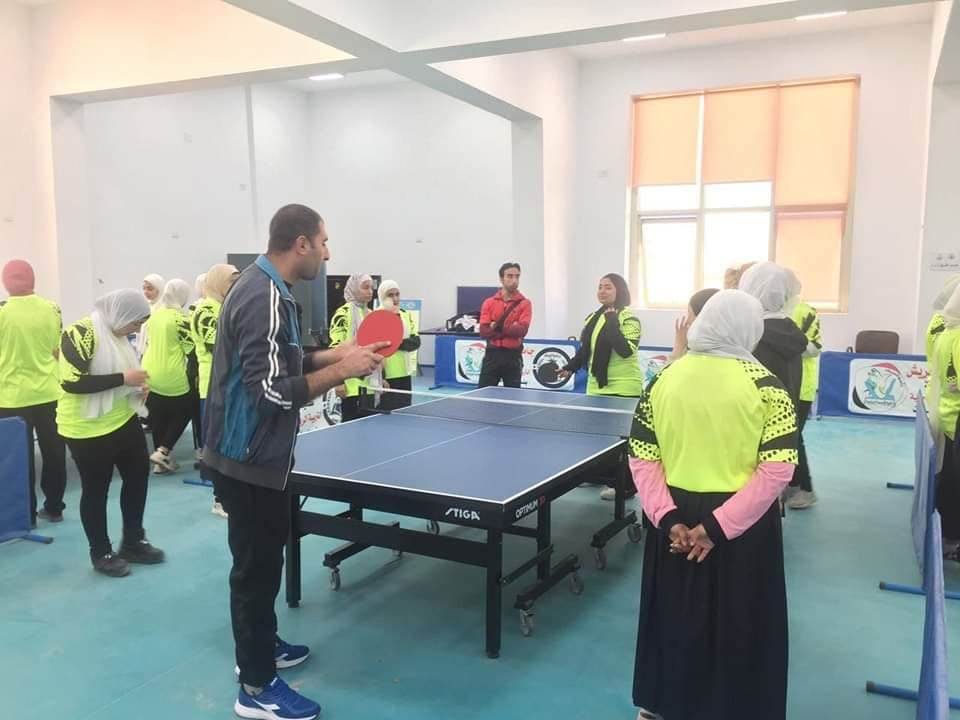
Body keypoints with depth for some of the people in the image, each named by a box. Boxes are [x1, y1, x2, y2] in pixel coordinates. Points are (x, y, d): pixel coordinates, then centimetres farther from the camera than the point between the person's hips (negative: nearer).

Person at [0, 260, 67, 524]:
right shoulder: (52, 309, -3)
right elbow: (58, 351, 5)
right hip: (48, 392, 3)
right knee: (54, 452, 13)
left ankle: (26, 514, 15)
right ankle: (53, 507, 22)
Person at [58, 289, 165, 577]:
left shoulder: (116, 334, 8)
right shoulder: (80, 333, -19)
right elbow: (71, 382, -27)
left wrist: (136, 386, 3)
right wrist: (122, 378, -25)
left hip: (123, 420, 9)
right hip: (88, 428, -9)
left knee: (138, 475, 16)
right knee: (96, 489, 5)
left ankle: (133, 542, 32)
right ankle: (101, 553, 22)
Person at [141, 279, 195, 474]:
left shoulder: (153, 314, 6)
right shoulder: (180, 318, -15)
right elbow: (190, 349, -12)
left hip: (150, 373, 7)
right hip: (172, 377, -7)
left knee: (157, 417, 13)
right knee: (183, 411, 12)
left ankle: (161, 461, 19)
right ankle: (163, 451, 2)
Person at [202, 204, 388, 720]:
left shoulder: (267, 289, 9)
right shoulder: (264, 298, -24)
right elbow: (272, 391, -29)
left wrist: (340, 352, 7)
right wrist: (342, 371, -22)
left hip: (257, 454, 10)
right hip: (247, 459, -10)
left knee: (263, 558, 22)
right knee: (257, 565, 2)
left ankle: (260, 647, 40)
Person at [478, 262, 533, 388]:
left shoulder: (524, 303, 0)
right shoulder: (489, 303, 5)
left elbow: (522, 330, -14)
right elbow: (484, 331, -7)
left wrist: (497, 327, -14)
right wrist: (511, 330, -13)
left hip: (513, 356, -1)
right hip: (492, 354, 1)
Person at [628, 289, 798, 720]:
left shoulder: (663, 379, -3)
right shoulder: (765, 387, -11)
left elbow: (641, 458, -4)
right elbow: (776, 470, -16)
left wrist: (667, 518, -8)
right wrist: (719, 526, -17)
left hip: (675, 520, 3)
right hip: (741, 525, -3)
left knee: (672, 614, 21)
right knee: (735, 624, 16)